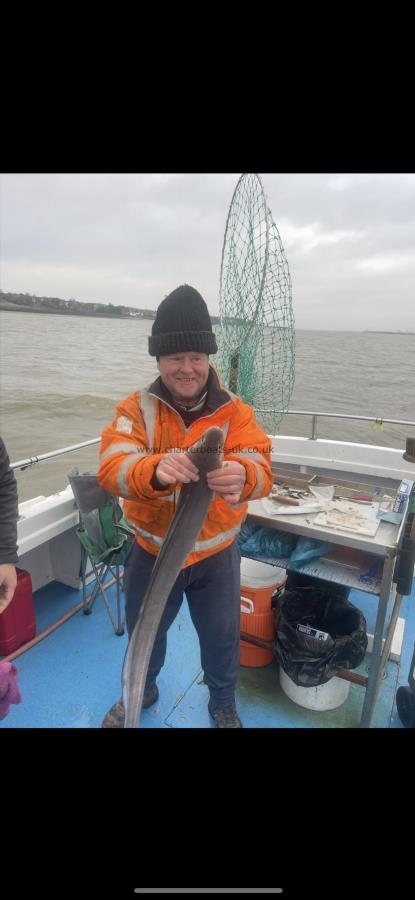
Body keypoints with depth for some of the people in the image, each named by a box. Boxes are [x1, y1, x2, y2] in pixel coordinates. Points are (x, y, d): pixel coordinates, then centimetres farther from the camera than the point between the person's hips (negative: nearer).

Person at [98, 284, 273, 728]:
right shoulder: (136, 408, -13)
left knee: (221, 636, 20)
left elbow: (260, 467, -26)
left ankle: (223, 702, 54)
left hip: (216, 553, 0)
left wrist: (242, 475, -52)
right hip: (151, 550, 1)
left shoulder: (235, 412, -12)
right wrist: (155, 469, -51)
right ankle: (141, 692, 59)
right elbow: (111, 468, -27)